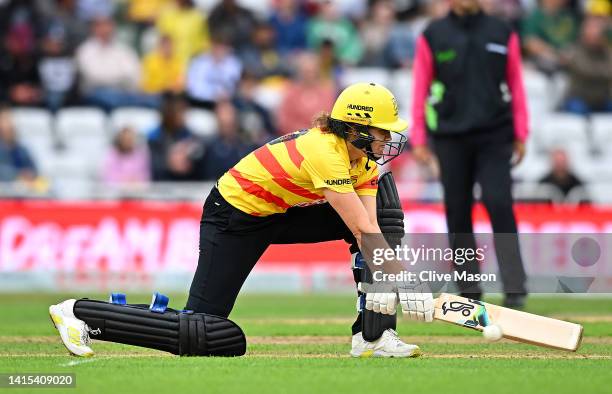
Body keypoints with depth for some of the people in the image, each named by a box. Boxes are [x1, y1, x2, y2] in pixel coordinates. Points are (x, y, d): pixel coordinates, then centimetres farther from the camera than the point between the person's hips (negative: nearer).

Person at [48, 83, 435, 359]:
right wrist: (408, 288, -31)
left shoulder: (364, 157, -2)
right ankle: (80, 313, -3)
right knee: (198, 334, -14)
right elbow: (363, 230, -32)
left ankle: (372, 337, 1)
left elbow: (372, 226, -11)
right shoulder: (325, 152, -29)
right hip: (233, 218, -9)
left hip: (276, 215, 9)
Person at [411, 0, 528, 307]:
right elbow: (420, 89, 7)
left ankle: (514, 287, -12)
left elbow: (515, 85, 10)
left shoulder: (503, 34, 9)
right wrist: (418, 140, 1)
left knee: (499, 205, -12)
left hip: (494, 137, 0)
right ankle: (469, 290, 10)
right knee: (458, 212, 2)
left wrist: (520, 135, 5)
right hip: (450, 139, 0)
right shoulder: (432, 37, 6)